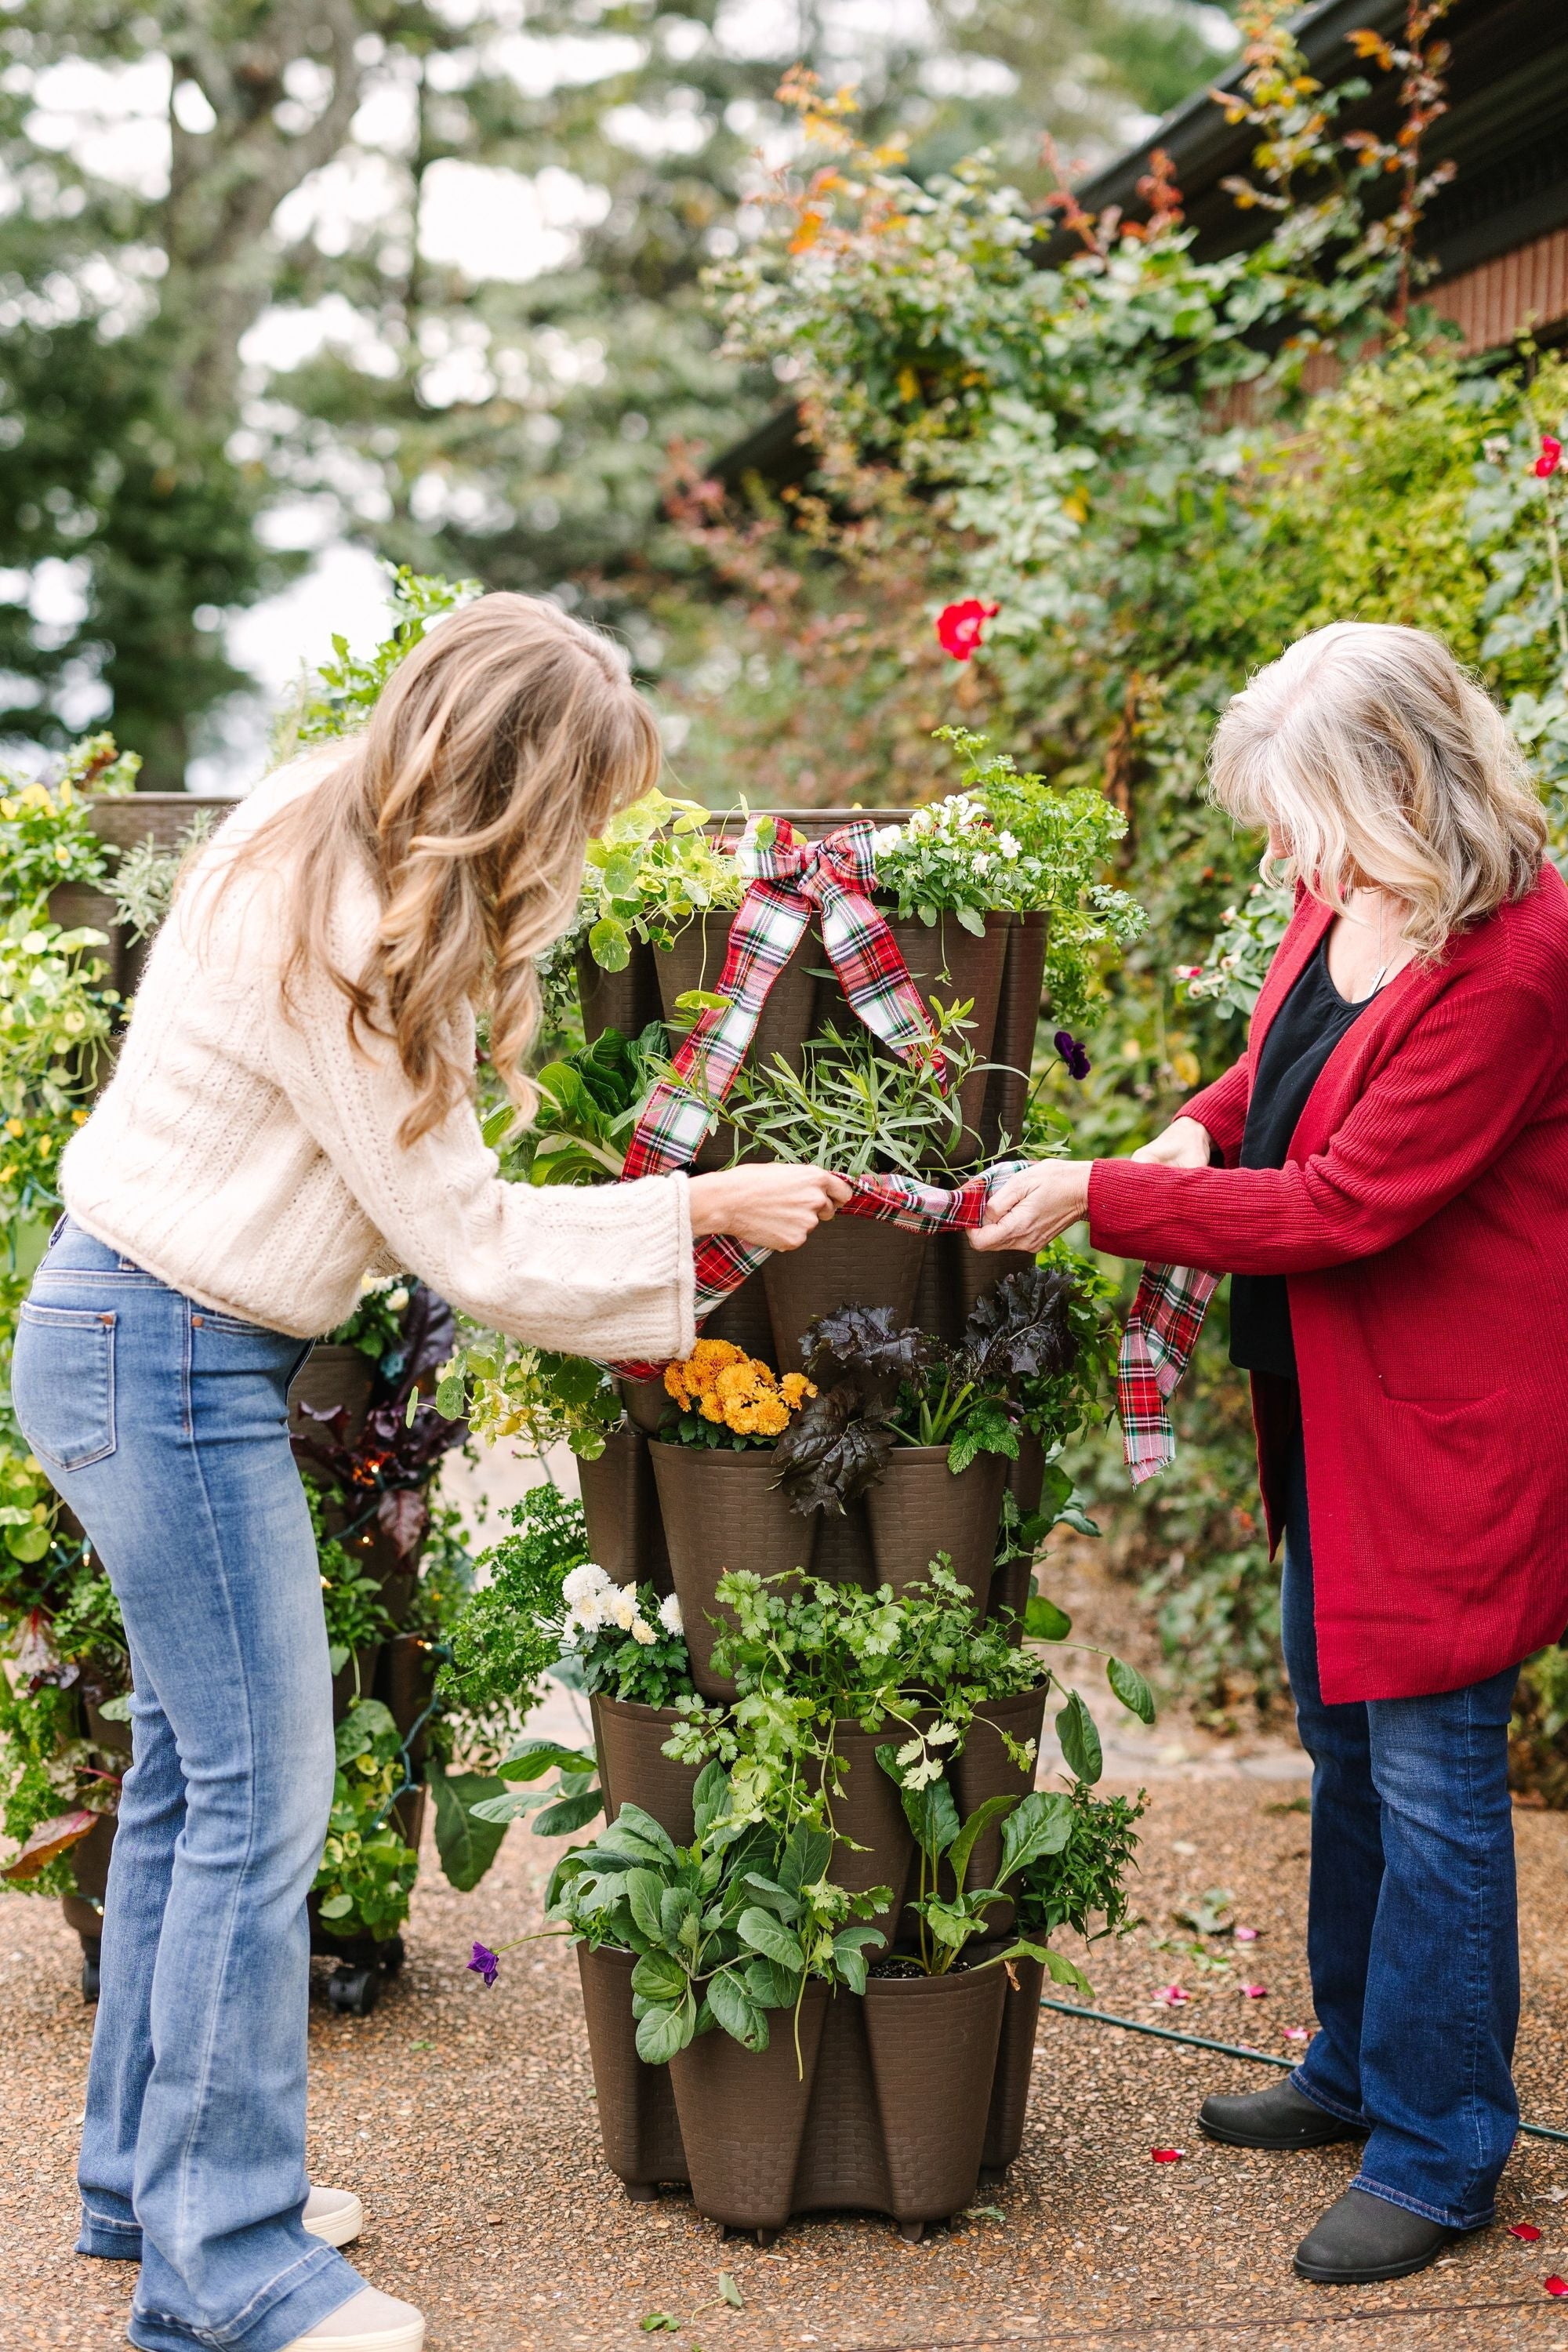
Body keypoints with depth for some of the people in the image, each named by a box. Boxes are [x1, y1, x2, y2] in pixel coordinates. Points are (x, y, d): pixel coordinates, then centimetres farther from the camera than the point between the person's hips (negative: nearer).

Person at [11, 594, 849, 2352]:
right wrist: (704, 1209, -9)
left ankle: (145, 2178, 30)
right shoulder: (346, 939, -25)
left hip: (148, 1342, 10)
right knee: (259, 1799, -3)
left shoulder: (318, 841, 5)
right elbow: (465, 1237, -17)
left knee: (190, 1769, 16)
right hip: (169, 1364, -10)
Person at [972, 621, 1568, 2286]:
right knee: (1342, 1739, 20)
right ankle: (1360, 2069, 38)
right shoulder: (1346, 899, 1)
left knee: (1429, 1773, 0)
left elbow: (1342, 1206, -26)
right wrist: (1206, 1126, 0)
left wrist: (1100, 1199, -22)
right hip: (1330, 1408, 10)